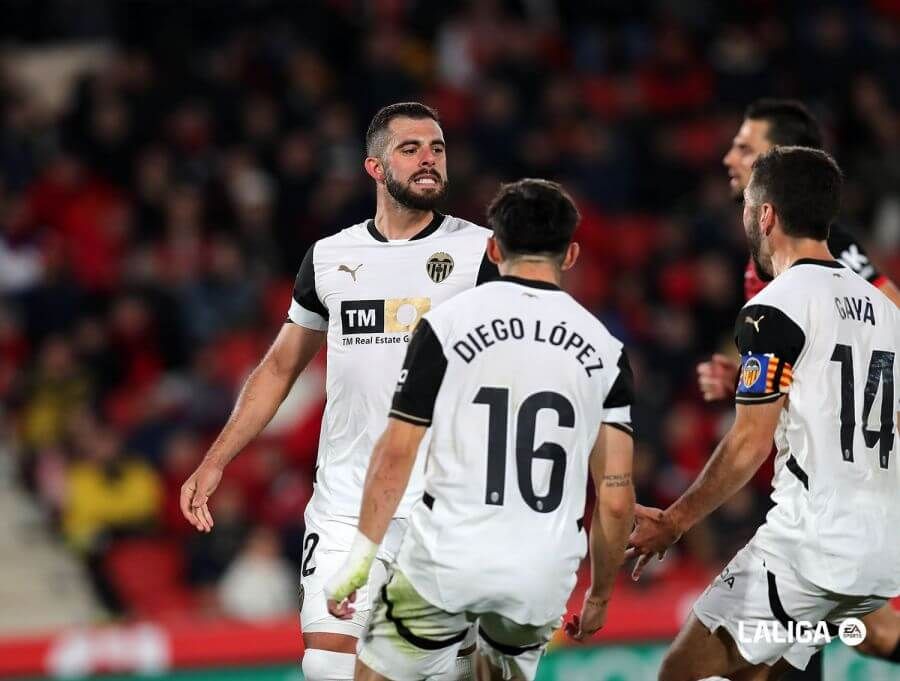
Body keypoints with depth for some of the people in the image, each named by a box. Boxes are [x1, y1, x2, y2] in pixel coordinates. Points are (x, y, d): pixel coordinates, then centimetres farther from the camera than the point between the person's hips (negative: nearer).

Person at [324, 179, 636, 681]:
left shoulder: (446, 324, -2)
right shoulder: (604, 349, 5)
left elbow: (397, 454, -3)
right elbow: (616, 498, 4)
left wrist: (361, 558, 4)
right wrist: (600, 594, 17)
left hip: (447, 562, -3)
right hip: (543, 575, 3)